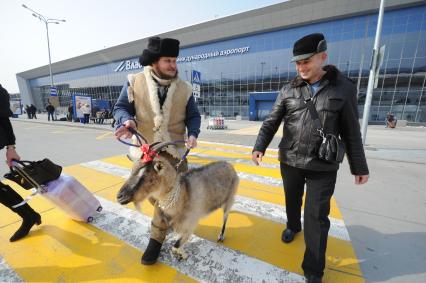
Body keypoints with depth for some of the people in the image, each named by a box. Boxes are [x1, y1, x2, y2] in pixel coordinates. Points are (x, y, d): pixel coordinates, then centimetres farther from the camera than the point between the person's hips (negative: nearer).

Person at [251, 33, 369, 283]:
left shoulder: (344, 87, -2)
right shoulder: (289, 90, 1)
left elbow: (351, 131, 2)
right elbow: (271, 122, 1)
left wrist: (360, 167, 5)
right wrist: (260, 147, -13)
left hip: (323, 167, -2)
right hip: (289, 162, 2)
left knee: (316, 216, 2)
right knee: (292, 201, 22)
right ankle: (293, 226, 53)